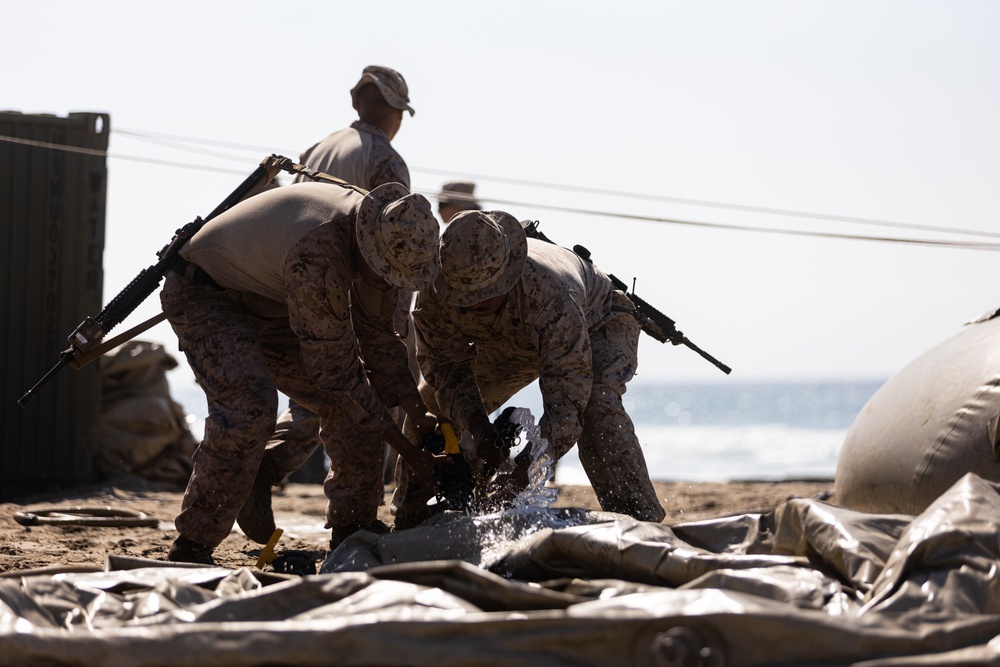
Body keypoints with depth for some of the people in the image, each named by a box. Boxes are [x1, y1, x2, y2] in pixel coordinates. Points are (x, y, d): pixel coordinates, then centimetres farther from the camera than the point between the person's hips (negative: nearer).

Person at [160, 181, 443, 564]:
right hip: (203, 297, -9)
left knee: (352, 400, 1)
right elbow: (334, 366, -32)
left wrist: (417, 412, -8)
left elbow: (375, 334, 2)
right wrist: (405, 448, -26)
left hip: (267, 306, 9)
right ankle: (191, 549, -23)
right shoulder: (316, 257, -39)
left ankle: (352, 533, 12)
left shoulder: (385, 239, -12)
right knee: (249, 405, -30)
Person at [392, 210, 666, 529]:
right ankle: (410, 521, 11)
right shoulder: (435, 292, -33)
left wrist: (528, 462, -59)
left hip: (597, 324, -5)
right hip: (508, 343, 5)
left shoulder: (551, 295, -47)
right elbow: (447, 367, -23)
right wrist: (476, 424, -41)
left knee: (596, 406, -35)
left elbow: (567, 395, -47)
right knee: (430, 404, -3)